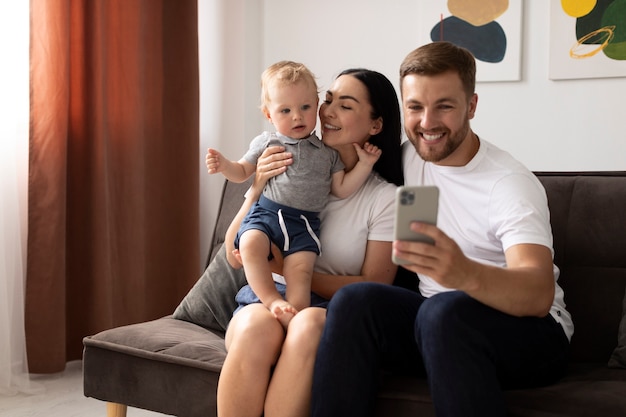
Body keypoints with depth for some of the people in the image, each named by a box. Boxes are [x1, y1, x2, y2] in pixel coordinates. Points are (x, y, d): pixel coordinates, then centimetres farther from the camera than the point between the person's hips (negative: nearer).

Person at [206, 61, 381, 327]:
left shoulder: (326, 152, 15)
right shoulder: (265, 143, 13)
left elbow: (341, 189, 14)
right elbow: (243, 172, 22)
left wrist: (364, 164, 5)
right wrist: (223, 165, 1)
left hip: (303, 224, 0)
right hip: (265, 212, 0)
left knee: (300, 271, -20)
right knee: (250, 244, -29)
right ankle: (273, 301, -25)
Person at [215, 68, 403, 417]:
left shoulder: (386, 198, 2)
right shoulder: (291, 172, 8)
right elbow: (234, 255, 8)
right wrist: (256, 189, -8)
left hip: (334, 311, -1)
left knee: (309, 325, -37)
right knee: (256, 325, -35)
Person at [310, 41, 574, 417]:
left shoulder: (510, 183, -15)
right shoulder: (406, 157, 3)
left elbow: (540, 294, -30)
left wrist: (467, 274, -51)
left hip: (526, 329, -5)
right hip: (436, 324, 5)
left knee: (445, 310, -36)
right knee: (354, 301, -23)